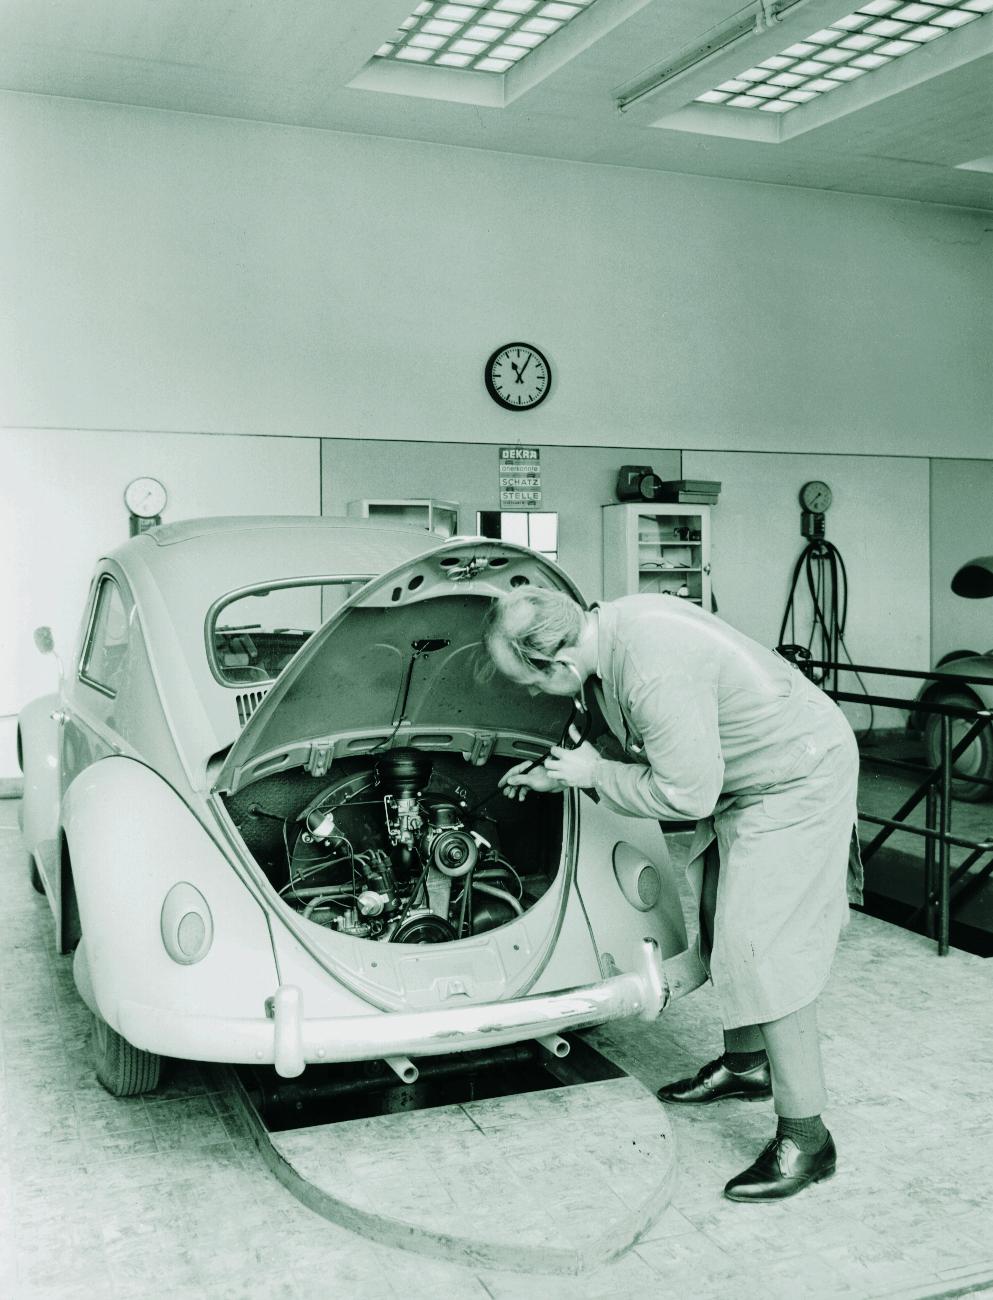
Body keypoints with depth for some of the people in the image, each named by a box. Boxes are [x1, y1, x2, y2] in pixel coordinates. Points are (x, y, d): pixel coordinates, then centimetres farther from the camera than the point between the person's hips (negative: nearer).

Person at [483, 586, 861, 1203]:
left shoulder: (656, 670, -35)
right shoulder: (610, 626, -4)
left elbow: (687, 793, -26)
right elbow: (648, 749, 12)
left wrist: (594, 774, -15)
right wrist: (556, 774, 9)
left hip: (800, 776, -10)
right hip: (746, 775, 10)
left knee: (764, 948, -9)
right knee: (726, 926, 19)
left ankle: (805, 1138, 1)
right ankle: (746, 1064, 38)